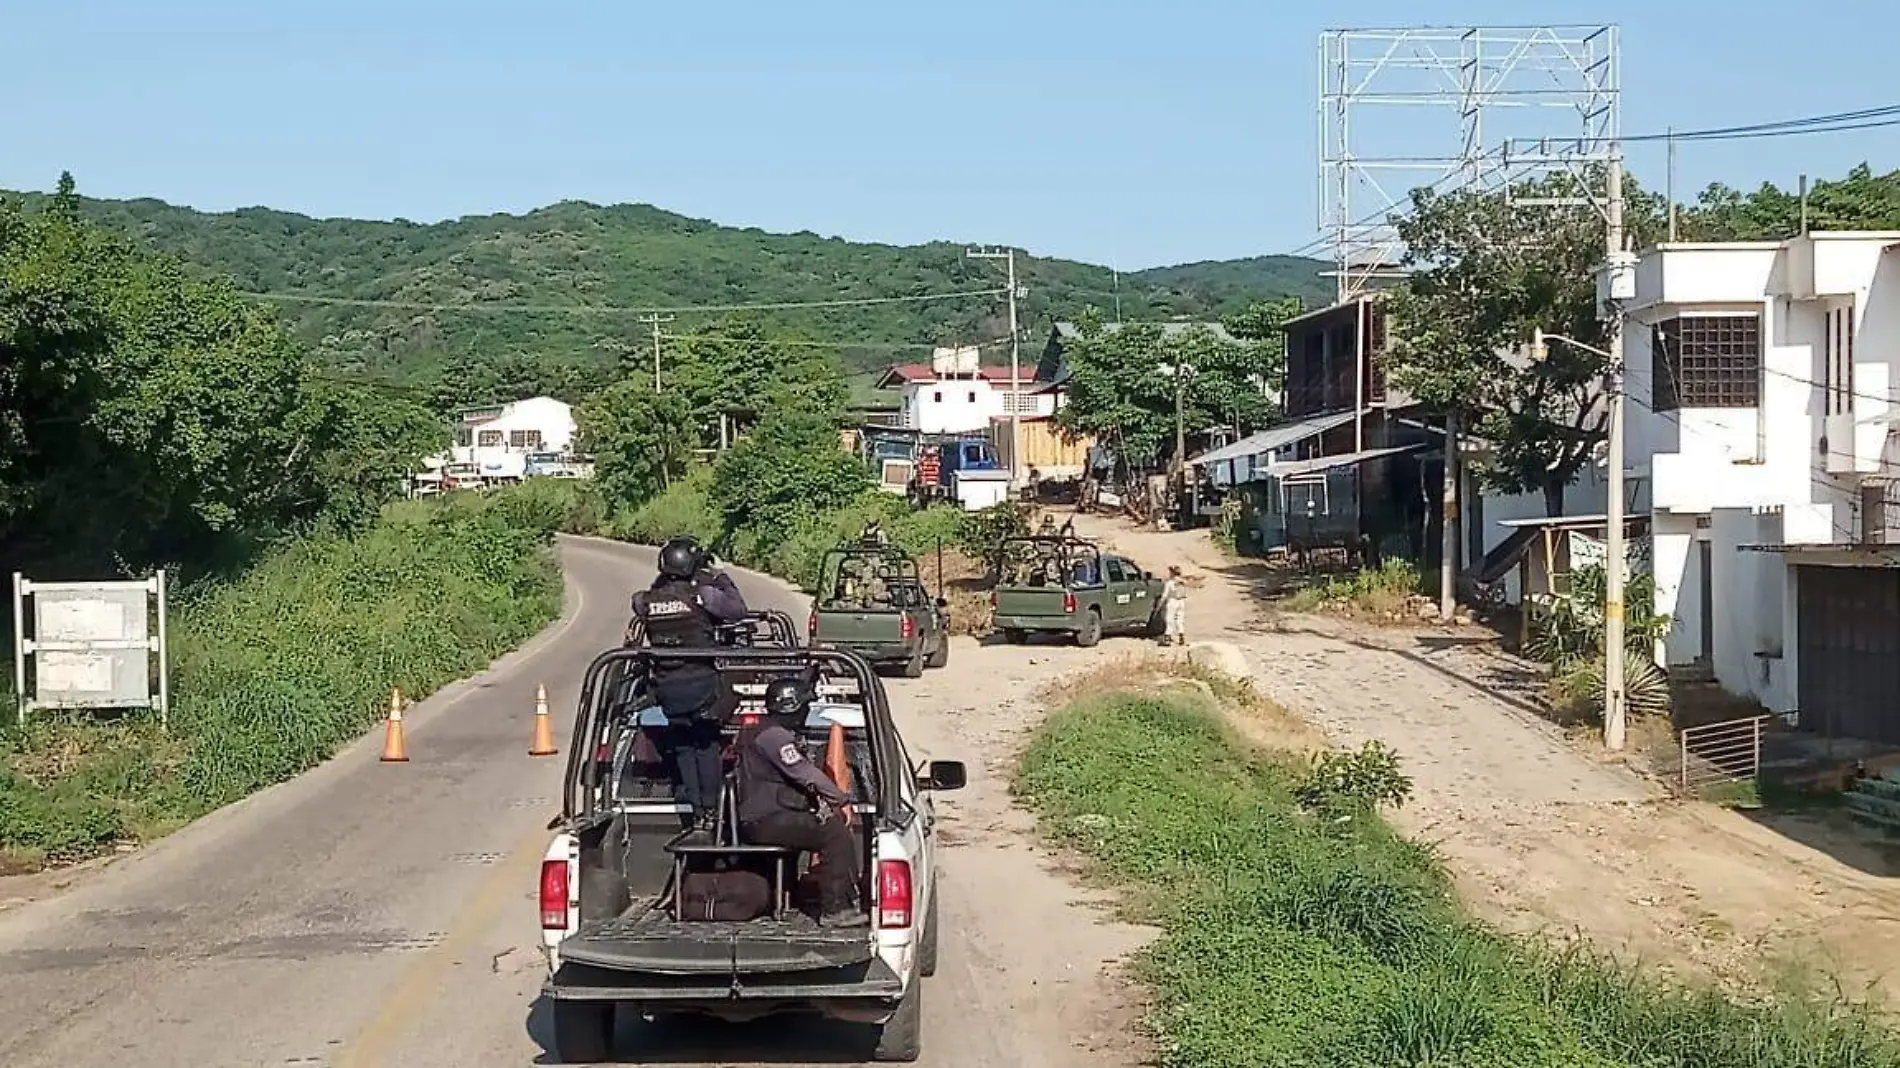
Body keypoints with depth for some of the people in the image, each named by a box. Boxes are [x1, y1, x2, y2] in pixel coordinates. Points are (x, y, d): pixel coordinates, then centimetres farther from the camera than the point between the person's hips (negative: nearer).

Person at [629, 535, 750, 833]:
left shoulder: (647, 600, -1)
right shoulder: (702, 594, -9)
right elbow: (738, 611, -1)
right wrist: (722, 581, 12)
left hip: (666, 686, 3)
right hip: (700, 681, -3)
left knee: (681, 747, 16)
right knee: (706, 744, 13)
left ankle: (693, 809, 17)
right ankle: (709, 808, 13)